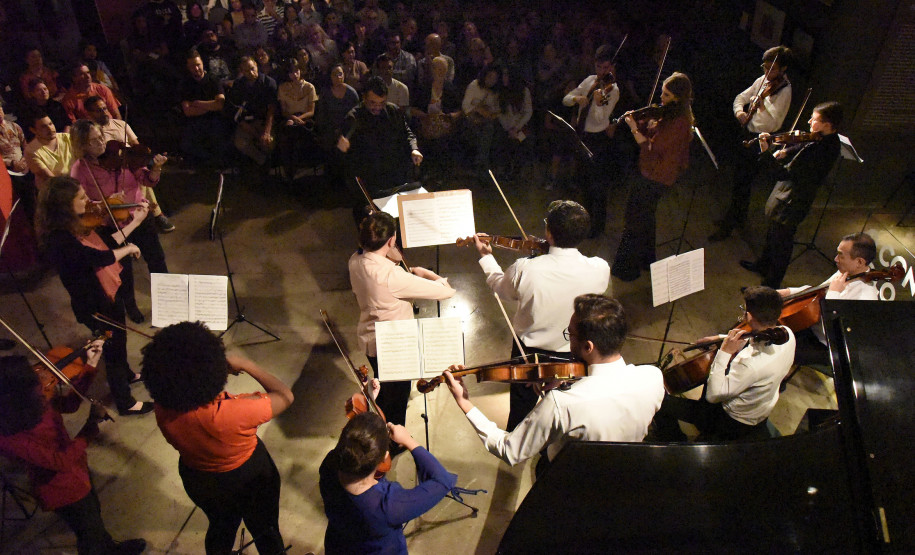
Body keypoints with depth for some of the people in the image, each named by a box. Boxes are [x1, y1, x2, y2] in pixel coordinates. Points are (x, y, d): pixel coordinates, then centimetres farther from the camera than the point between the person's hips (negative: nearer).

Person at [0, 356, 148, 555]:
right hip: (61, 490, -7)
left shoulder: (33, 405, -16)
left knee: (94, 513, 32)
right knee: (91, 532, 17)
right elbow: (59, 461, -34)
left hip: (75, 464, 7)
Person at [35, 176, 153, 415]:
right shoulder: (60, 239, -33)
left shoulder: (76, 225, -4)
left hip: (110, 293, 9)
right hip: (95, 305, -9)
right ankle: (125, 403, 31)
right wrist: (128, 248, -22)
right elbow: (101, 258, -41)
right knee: (113, 349, 10)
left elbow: (106, 243, 6)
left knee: (119, 339, 31)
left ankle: (127, 375, 58)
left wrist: (135, 222, 4)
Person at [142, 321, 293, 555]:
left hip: (198, 481, 4)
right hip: (249, 479, -4)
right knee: (265, 530, 26)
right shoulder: (232, 413, -43)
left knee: (220, 526, 35)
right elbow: (285, 396, -28)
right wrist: (246, 365, -23)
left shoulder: (163, 411, -27)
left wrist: (224, 368, -10)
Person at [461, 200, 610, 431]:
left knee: (520, 412, 25)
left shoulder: (525, 269, -29)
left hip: (529, 353, -1)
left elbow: (501, 287, -5)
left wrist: (486, 257, 12)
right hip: (575, 356, 1)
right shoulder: (600, 269, -24)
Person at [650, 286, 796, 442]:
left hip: (735, 424, -9)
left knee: (662, 401, -4)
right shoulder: (786, 333, -17)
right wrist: (724, 340, -2)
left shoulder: (751, 363, -42)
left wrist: (725, 352, -33)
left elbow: (713, 395, -30)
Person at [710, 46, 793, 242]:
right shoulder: (762, 80, 5)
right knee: (739, 178, 20)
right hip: (748, 134, 8)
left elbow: (775, 123, -23)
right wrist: (739, 111, -12)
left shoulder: (784, 90, -16)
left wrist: (762, 105, -36)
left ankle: (727, 227, 4)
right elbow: (741, 97, 9)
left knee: (741, 183, -5)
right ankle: (739, 216, 39)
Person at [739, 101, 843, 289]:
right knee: (773, 233, 30)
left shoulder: (820, 151, -34)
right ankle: (763, 265, 53)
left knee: (780, 243, 10)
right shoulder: (826, 140, -5)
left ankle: (771, 284, 29)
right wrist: (786, 151, -2)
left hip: (792, 203, -10)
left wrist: (766, 153, -43)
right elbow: (802, 148, 16)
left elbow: (784, 173, -38)